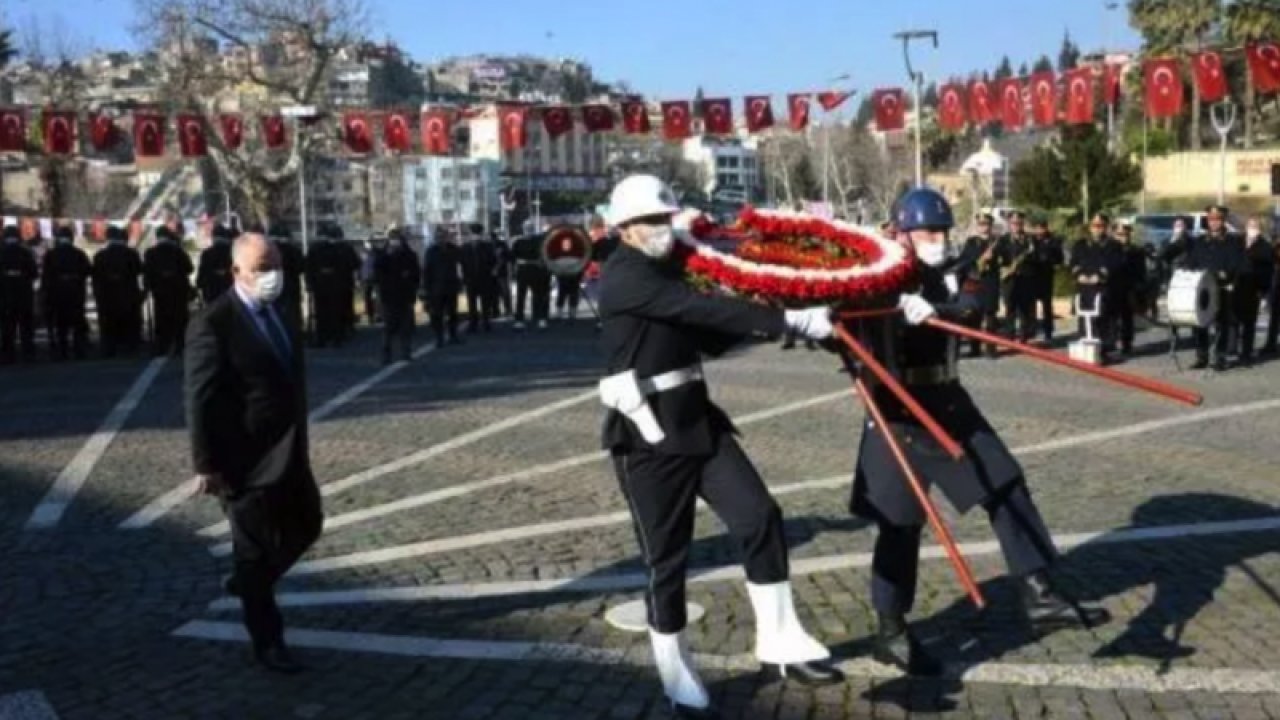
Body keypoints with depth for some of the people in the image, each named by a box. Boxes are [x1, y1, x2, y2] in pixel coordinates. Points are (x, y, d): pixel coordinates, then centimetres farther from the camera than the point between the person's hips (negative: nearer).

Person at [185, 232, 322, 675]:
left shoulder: (278, 314, 9)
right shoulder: (213, 324, -16)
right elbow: (200, 400, -17)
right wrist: (206, 464, -18)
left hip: (287, 453, 8)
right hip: (246, 458, -8)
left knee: (306, 527, 19)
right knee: (256, 548, 4)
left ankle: (247, 582, 41)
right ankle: (267, 642, 18)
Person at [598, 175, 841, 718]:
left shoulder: (669, 270, 15)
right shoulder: (623, 277, -15)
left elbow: (711, 336, 17)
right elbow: (702, 308, -28)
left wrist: (773, 319, 0)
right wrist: (789, 320, -32)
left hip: (697, 418, 8)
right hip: (647, 434, -8)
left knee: (760, 517, -3)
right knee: (666, 557, 1)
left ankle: (779, 643, 8)